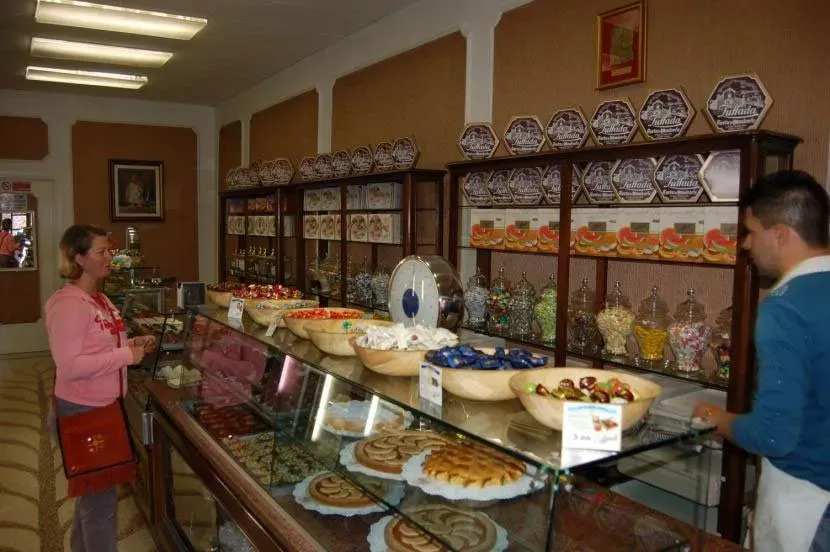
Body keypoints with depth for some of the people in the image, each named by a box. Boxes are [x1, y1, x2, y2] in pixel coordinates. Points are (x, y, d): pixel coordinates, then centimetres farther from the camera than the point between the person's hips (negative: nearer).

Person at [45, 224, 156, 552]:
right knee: (100, 497, 4)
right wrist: (126, 356, -24)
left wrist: (131, 344, 3)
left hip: (104, 405, 10)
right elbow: (69, 366, -28)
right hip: (83, 410, -10)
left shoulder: (99, 299, 8)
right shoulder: (68, 303, -21)